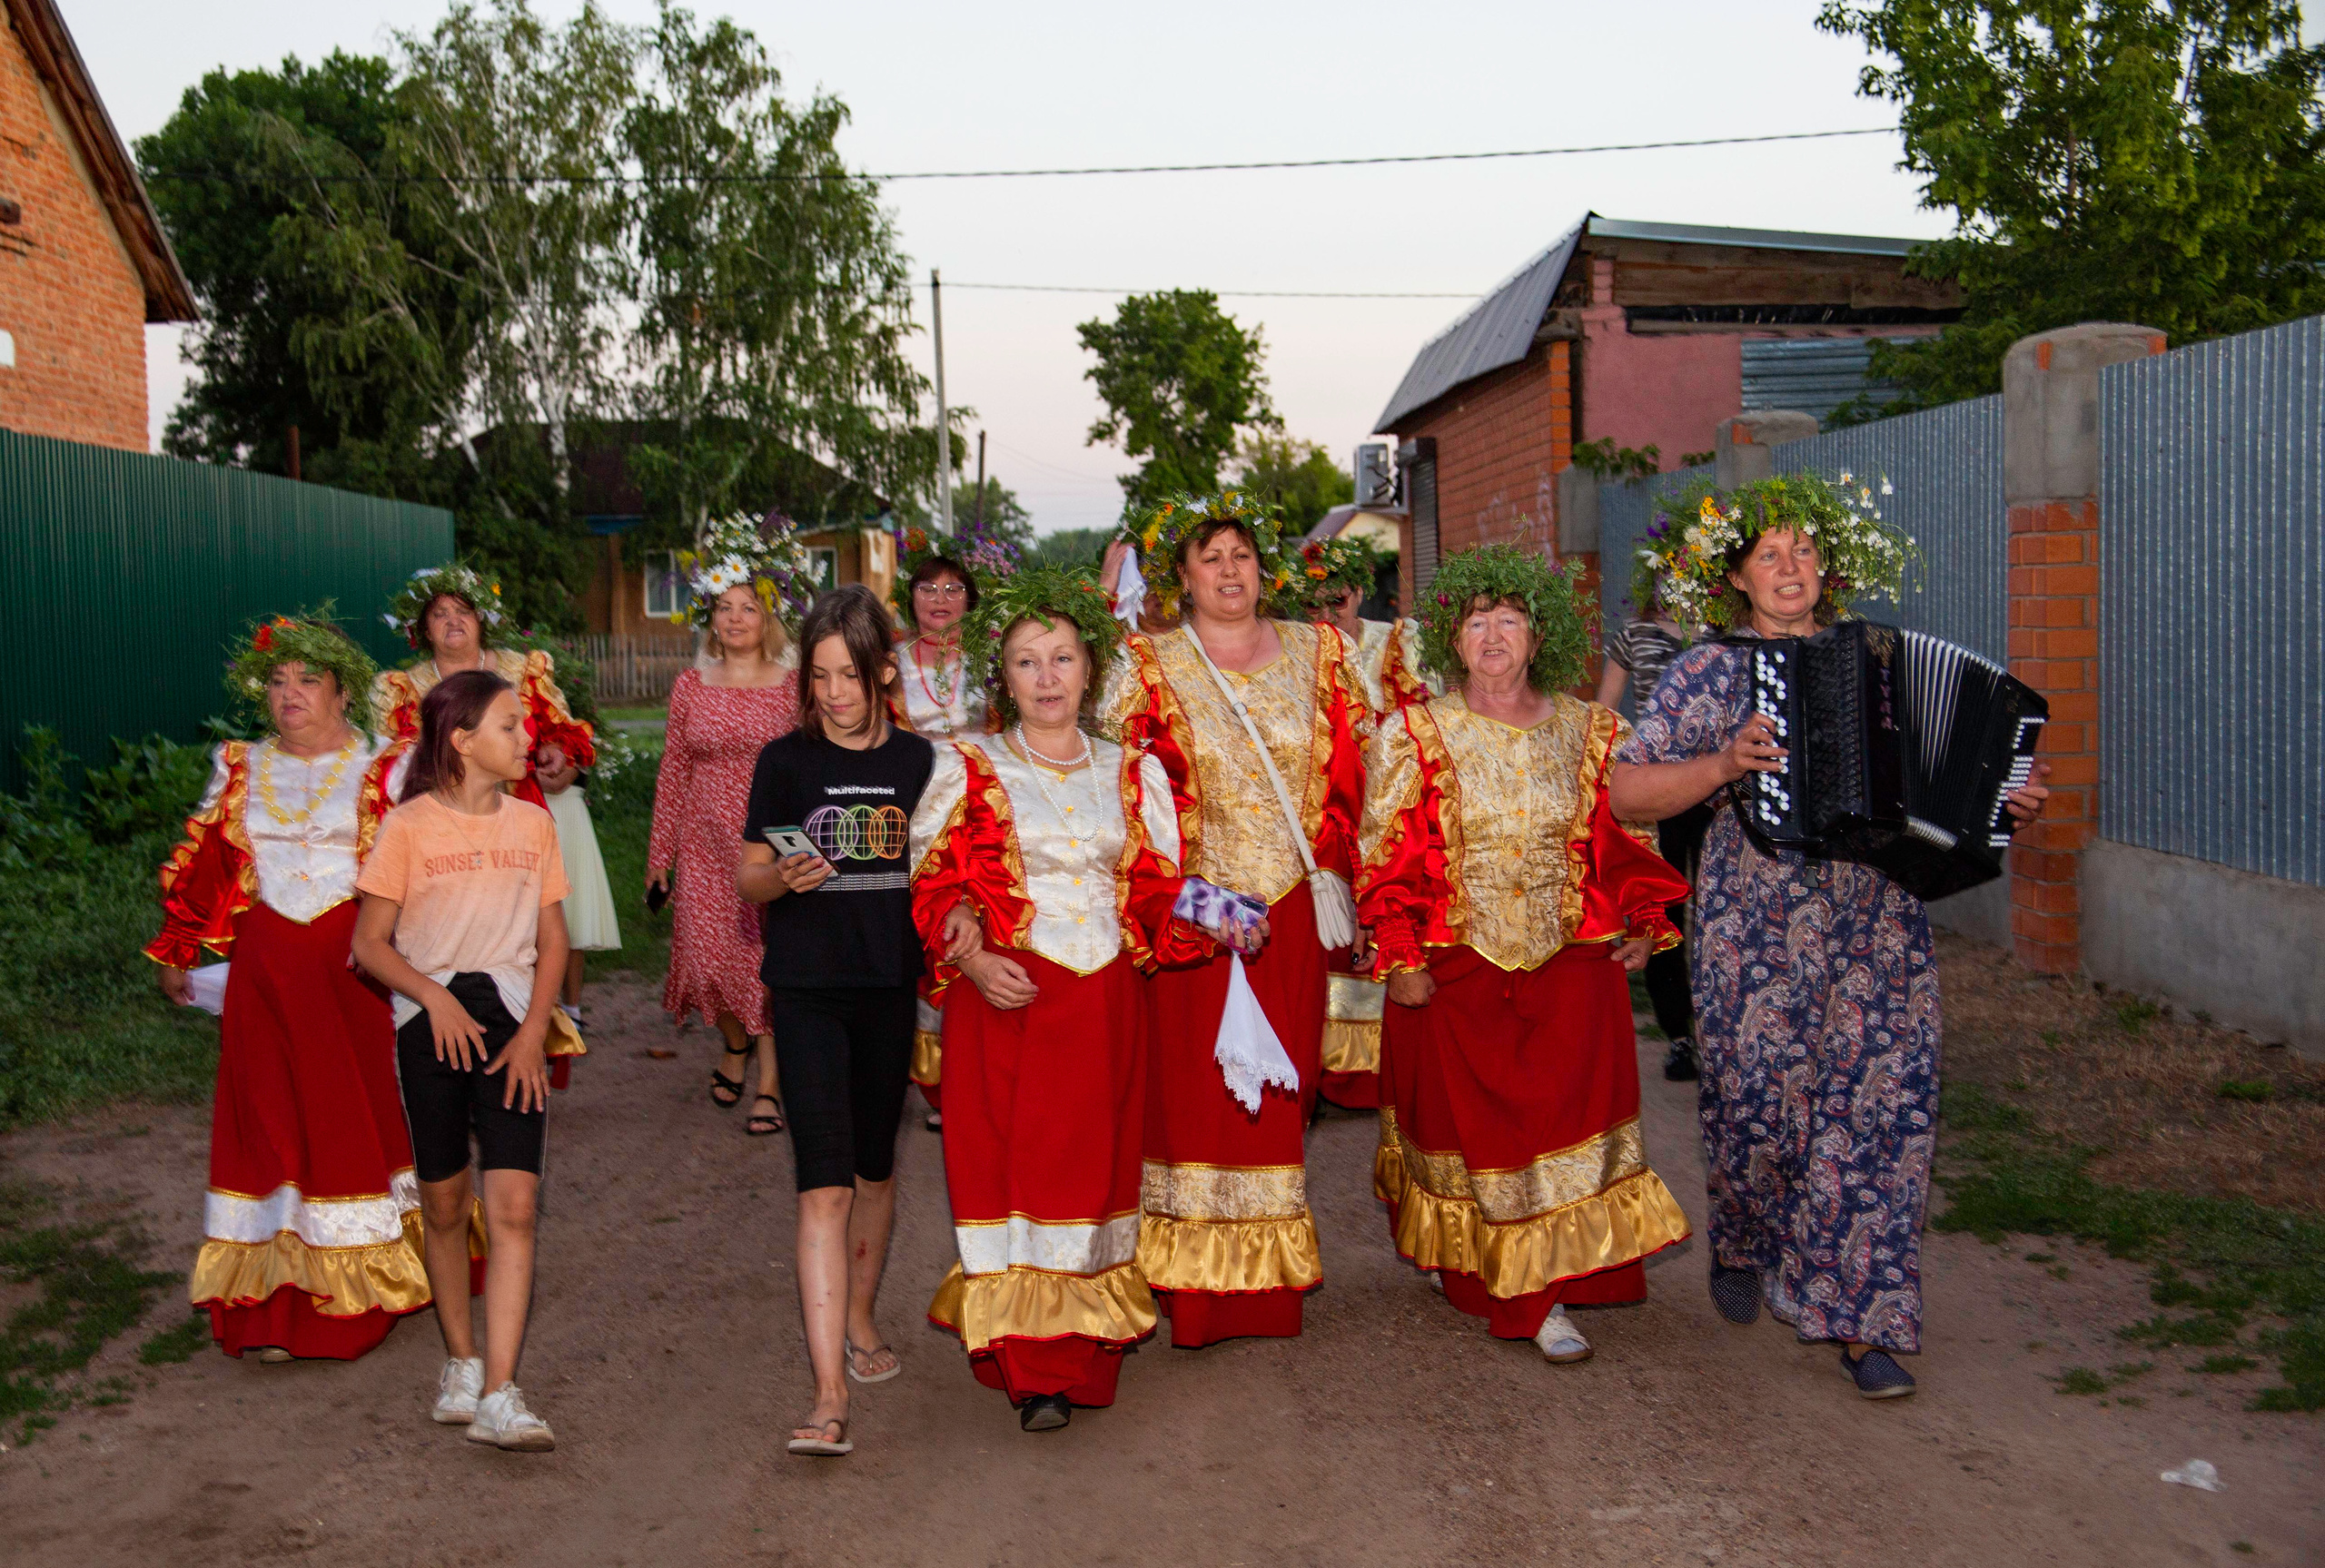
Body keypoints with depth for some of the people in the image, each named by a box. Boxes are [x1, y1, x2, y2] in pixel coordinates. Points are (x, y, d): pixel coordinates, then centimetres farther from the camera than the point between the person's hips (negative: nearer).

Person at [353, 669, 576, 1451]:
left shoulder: (532, 823, 7)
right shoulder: (409, 826, -3)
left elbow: (553, 939, 9)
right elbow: (370, 942, -2)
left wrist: (534, 1030, -3)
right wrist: (434, 997, -16)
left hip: (512, 1018, 2)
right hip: (431, 1020, -2)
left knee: (515, 1203, -10)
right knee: (444, 1202, 10)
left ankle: (499, 1396, -9)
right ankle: (461, 1363, 29)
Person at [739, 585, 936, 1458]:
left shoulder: (917, 761, 4)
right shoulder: (786, 762, -2)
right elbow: (747, 879, 0)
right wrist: (783, 878, -21)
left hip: (891, 988, 3)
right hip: (807, 987, -3)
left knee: (875, 1169, 17)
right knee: (825, 1185, -10)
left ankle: (858, 1319, 40)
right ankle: (829, 1392, -10)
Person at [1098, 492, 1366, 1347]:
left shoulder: (1317, 653, 9)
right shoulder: (1146, 666, 1)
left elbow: (1346, 771, 12)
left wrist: (1333, 867, 5)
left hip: (1292, 907, 3)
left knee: (1284, 1080, 7)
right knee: (1191, 1080, -1)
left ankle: (1272, 1270, 21)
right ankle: (1192, 1276, 10)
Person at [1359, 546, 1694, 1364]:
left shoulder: (1588, 731, 5)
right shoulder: (1414, 734, -2)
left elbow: (1620, 836, 14)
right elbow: (1385, 853, -3)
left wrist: (1641, 921, 3)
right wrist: (1399, 956, -9)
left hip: (1570, 964, 2)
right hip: (1454, 969, -1)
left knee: (1567, 1121, -3)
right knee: (1464, 1121, 4)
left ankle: (1544, 1292, 6)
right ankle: (1471, 1275, 24)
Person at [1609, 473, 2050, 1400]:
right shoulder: (1707, 672, 3)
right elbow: (1625, 793, -4)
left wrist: (2010, 804, 3)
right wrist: (1725, 765, -17)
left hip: (1878, 923, 3)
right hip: (1756, 921, -3)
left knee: (1883, 1107, -3)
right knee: (1756, 1098, 0)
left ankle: (1861, 1321, 6)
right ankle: (1740, 1245, 31)